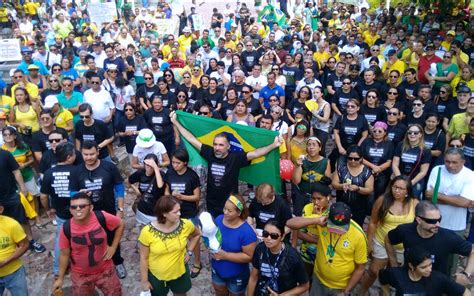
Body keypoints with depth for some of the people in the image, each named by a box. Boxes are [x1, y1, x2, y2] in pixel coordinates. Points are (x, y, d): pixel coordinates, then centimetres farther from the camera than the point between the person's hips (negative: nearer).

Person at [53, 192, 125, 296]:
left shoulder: (101, 217, -21)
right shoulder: (67, 229, -19)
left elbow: (121, 224, -3)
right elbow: (64, 254, -5)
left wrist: (113, 247, -5)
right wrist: (60, 278, 2)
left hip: (105, 270, 0)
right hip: (80, 275, 0)